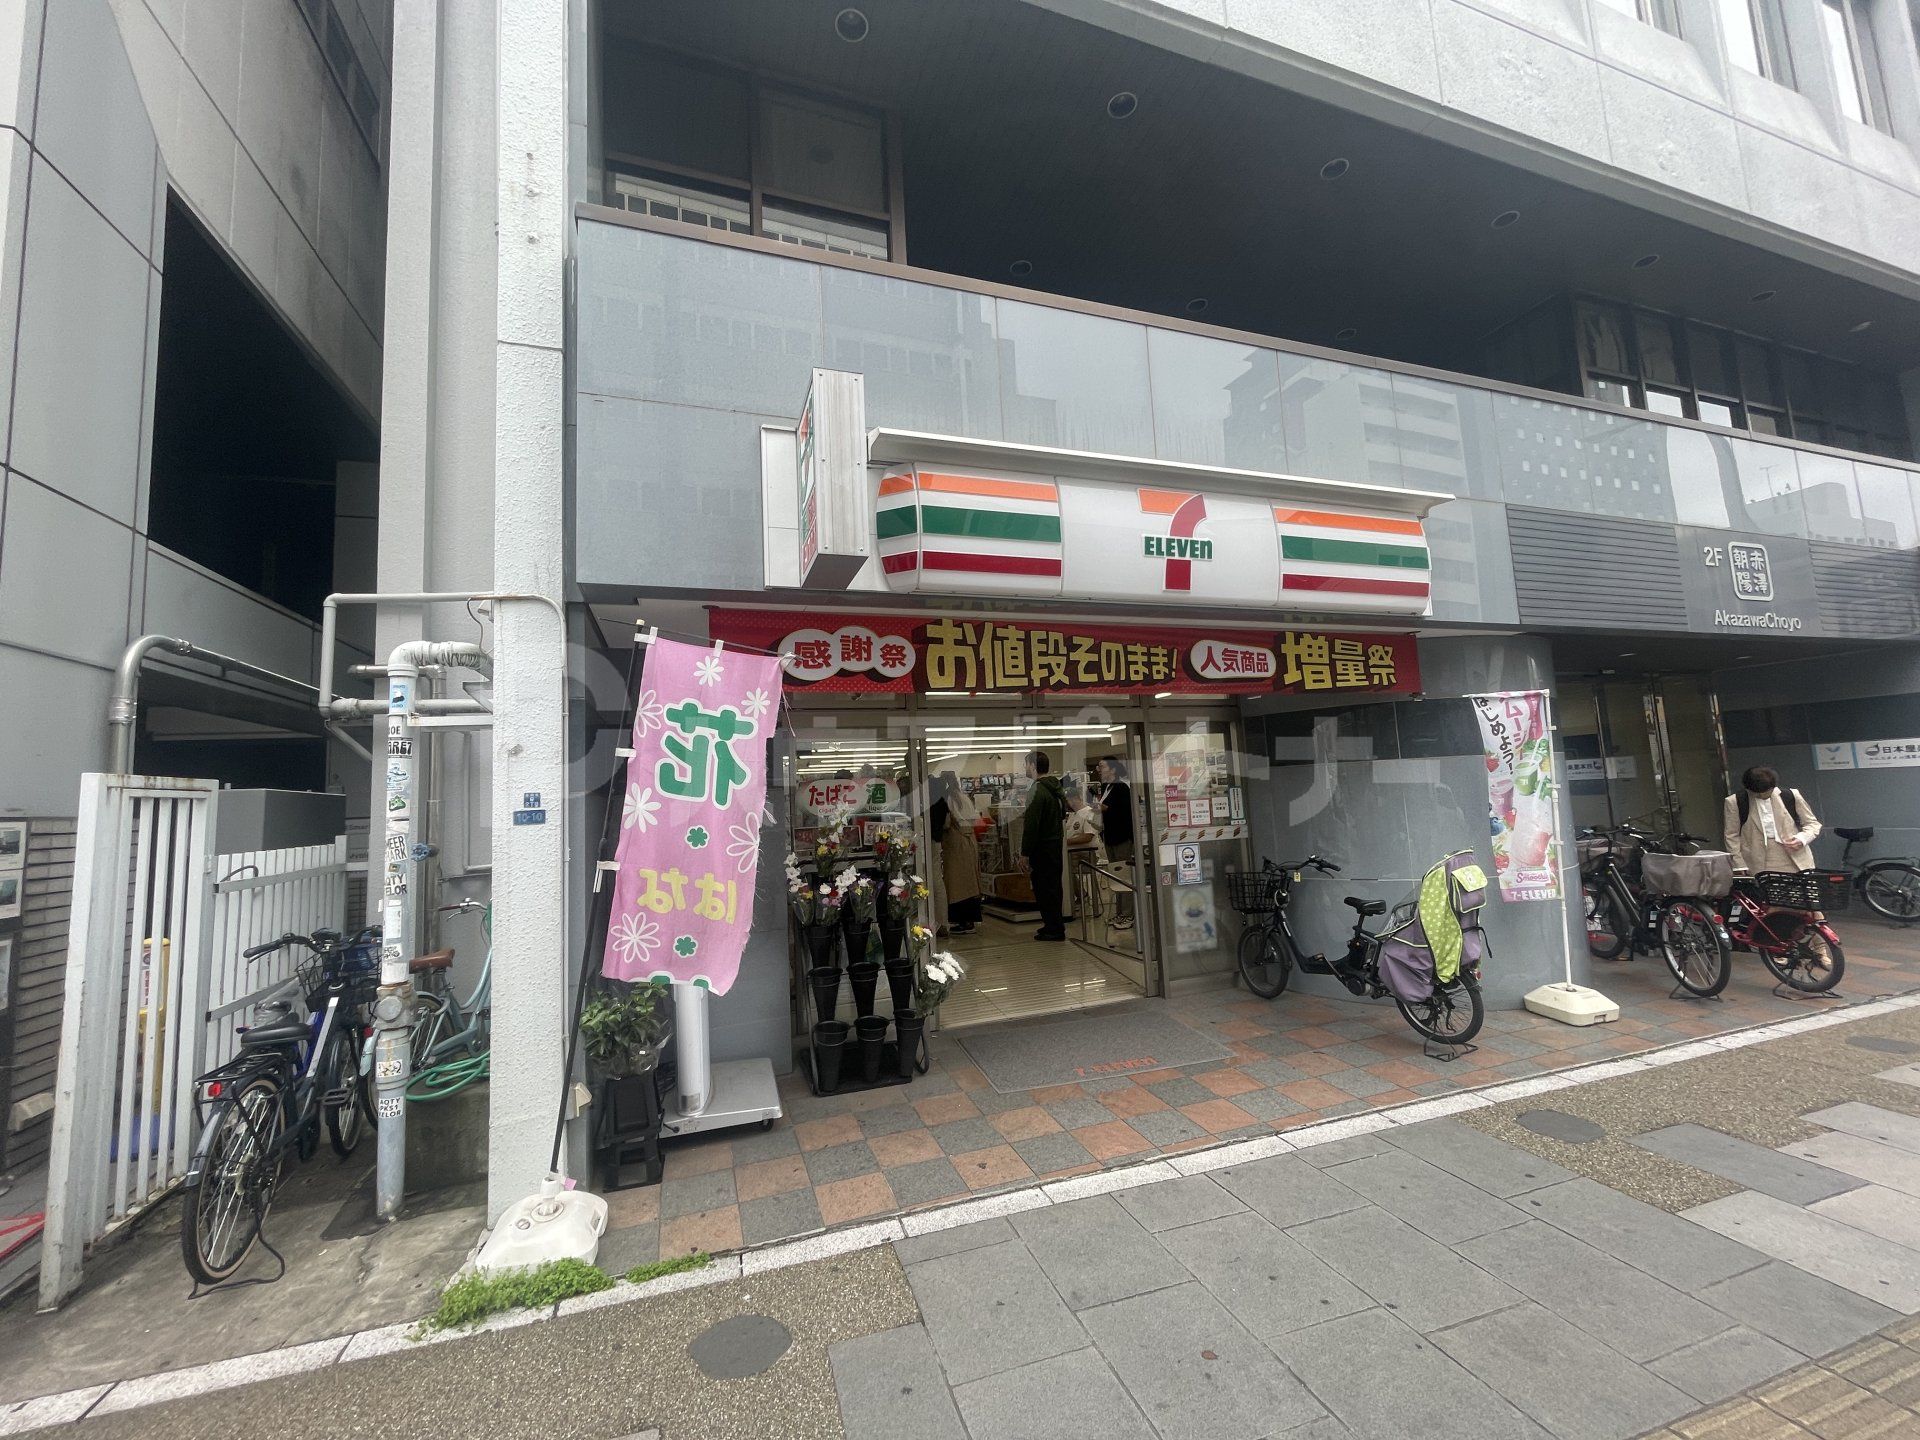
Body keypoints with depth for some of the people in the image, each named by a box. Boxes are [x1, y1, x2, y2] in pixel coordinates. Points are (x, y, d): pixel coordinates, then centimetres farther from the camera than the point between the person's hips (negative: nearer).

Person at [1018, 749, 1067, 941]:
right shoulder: (1057, 789, 12)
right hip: (1057, 845, 9)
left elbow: (1031, 825, -21)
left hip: (1042, 849, -9)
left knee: (1044, 889, -2)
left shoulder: (1037, 791, -18)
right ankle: (1057, 925, 25)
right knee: (1054, 886, 17)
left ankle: (1053, 929, 2)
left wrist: (1024, 854, -18)